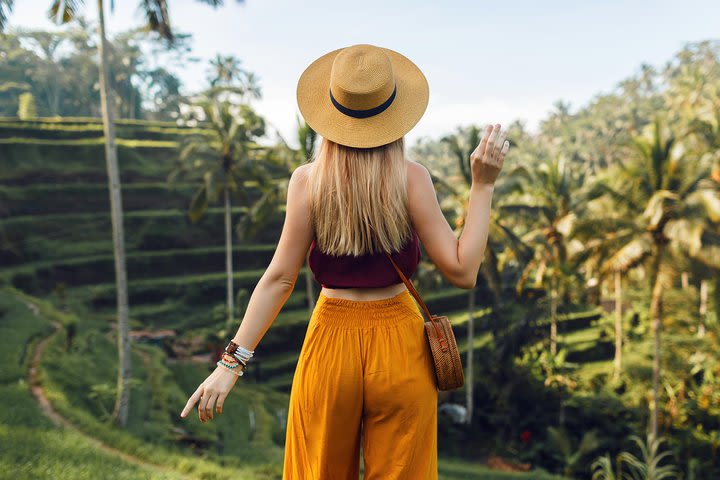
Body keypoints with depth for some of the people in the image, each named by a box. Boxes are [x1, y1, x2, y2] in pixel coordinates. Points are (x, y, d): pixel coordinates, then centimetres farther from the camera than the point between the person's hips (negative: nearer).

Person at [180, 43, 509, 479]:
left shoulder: (308, 180, -7)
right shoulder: (411, 178, -9)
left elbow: (280, 277, -9)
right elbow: (462, 271, -10)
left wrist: (233, 361, -4)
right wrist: (483, 185, -6)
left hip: (331, 343, 1)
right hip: (399, 345, 0)